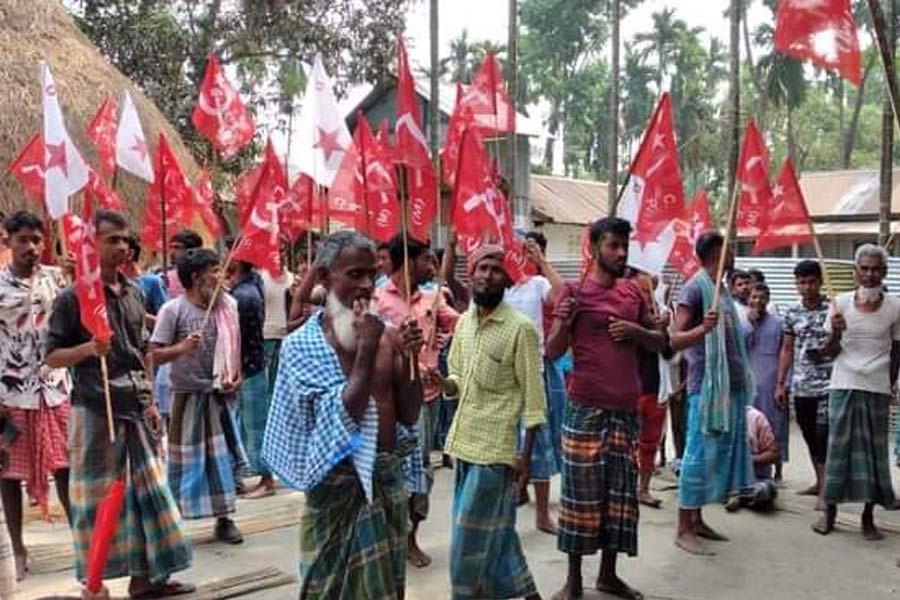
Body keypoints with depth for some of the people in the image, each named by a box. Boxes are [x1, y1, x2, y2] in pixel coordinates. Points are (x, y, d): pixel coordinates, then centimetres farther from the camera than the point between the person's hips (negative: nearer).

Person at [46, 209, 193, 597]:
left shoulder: (134, 294, 10)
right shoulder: (73, 298, -7)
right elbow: (52, 357, -5)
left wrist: (150, 402, 12)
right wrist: (88, 349, -24)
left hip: (136, 409, 6)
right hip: (96, 412, -6)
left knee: (148, 490, 7)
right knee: (98, 496, 3)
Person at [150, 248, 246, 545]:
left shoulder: (227, 306, 2)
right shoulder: (173, 309, -9)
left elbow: (236, 346, 13)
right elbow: (155, 355, -10)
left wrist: (238, 376, -1)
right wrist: (182, 347, -26)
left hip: (219, 393, 4)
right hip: (188, 394, -4)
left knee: (222, 454, 8)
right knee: (185, 459, 4)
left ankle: (224, 518, 19)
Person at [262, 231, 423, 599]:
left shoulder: (386, 335, 1)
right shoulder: (302, 345, -11)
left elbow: (409, 416, 2)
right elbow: (343, 419, -19)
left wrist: (409, 358, -11)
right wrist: (366, 351, -20)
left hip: (388, 478, 4)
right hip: (339, 484, -4)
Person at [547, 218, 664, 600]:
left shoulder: (634, 292, 11)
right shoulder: (575, 292, -4)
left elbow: (660, 342, 16)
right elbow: (552, 352, -7)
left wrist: (637, 331, -4)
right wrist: (564, 322, -26)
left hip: (626, 409, 5)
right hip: (586, 409, -5)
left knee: (621, 492, 10)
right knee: (581, 491, 1)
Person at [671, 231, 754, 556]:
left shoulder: (722, 289, 16)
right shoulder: (695, 288, -10)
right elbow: (675, 340, -16)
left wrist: (742, 381, 25)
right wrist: (703, 328, -35)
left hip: (730, 385, 9)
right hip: (706, 386, -9)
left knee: (718, 452, 11)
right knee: (699, 453, -6)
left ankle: (697, 520, 20)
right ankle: (683, 529, 0)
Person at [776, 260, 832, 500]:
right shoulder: (792, 313, 8)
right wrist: (780, 384, 10)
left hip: (827, 384, -4)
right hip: (800, 387, 4)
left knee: (823, 435, -11)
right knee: (810, 437, 13)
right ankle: (819, 482, 28)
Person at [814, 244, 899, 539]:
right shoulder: (841, 303, -1)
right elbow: (830, 352, 3)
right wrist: (836, 333, -17)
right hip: (844, 386, 0)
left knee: (874, 449, 5)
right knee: (838, 446, 4)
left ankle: (868, 517, 16)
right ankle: (829, 511, 15)